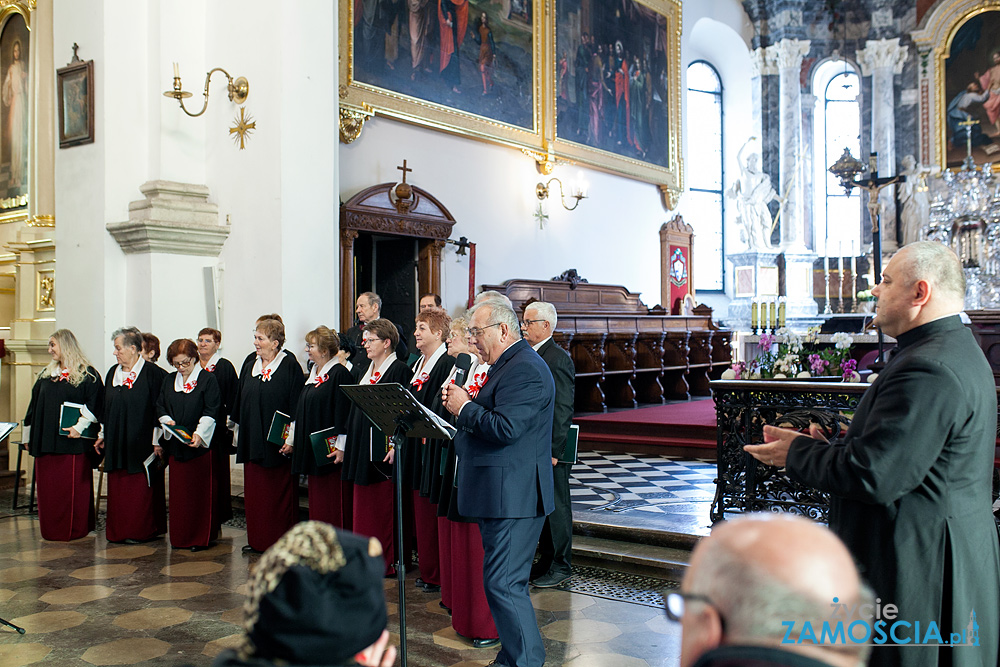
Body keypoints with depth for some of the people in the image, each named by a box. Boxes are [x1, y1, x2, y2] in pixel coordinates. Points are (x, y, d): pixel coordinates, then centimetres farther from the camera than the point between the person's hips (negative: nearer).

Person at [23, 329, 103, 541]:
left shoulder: (87, 375, -3)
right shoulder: (46, 374, 17)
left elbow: (95, 404, -10)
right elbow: (34, 406, 19)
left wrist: (79, 427, -19)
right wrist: (28, 436, 17)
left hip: (73, 442, -6)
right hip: (45, 442, 6)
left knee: (73, 486, -3)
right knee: (47, 486, 8)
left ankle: (74, 529, 7)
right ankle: (52, 530, 18)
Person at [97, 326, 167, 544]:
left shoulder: (151, 373, -9)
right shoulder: (113, 373, 11)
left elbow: (158, 409, -11)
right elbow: (106, 407, 17)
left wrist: (157, 441, -13)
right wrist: (102, 435, 15)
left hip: (141, 443, -6)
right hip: (116, 443, 6)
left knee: (140, 490, 0)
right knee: (117, 488, 10)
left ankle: (140, 531, 10)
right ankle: (118, 531, 19)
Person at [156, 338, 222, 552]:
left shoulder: (208, 379, -4)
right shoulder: (169, 381, 13)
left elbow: (211, 412, -9)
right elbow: (160, 407, 14)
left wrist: (199, 433, -22)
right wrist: (167, 421, -7)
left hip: (201, 445, -5)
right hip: (176, 445, 5)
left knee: (202, 492, -1)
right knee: (179, 492, 8)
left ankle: (202, 538, 8)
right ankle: (180, 538, 18)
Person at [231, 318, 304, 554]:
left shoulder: (290, 367, -8)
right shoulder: (251, 368, 12)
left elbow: (297, 406, -12)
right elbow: (240, 405, 17)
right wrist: (241, 433, 13)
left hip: (278, 443, -6)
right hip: (253, 442, 6)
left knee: (280, 495, 1)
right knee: (255, 493, 11)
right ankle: (258, 541, 21)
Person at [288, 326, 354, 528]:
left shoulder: (340, 373, -12)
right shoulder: (312, 373, 15)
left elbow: (345, 413, -17)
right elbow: (301, 411, 20)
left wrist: (341, 447, -20)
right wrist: (291, 439, 19)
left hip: (331, 450, -9)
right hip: (312, 450, 9)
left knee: (335, 503, -3)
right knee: (317, 502, 13)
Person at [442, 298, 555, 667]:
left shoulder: (524, 369, -17)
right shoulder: (508, 365, 17)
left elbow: (505, 428, -26)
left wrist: (464, 407, -13)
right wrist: (465, 404, 3)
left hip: (513, 495, -11)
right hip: (502, 494, 11)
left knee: (503, 583, -7)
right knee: (506, 582, 18)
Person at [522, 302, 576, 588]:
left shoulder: (558, 359, -15)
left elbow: (562, 409, -18)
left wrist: (553, 451, -19)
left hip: (551, 448, -9)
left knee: (556, 506, 2)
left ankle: (561, 567, 13)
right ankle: (546, 559, 27)